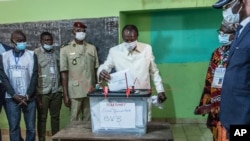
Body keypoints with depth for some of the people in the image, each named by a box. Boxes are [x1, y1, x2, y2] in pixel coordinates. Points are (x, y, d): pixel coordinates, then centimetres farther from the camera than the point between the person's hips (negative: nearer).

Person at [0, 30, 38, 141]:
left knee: (31, 128, 3)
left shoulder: (32, 55, 3)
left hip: (29, 98, 0)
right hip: (11, 98, 0)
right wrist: (14, 95, -9)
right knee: (13, 128, 5)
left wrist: (27, 96, -8)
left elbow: (34, 76, -1)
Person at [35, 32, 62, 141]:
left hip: (56, 91, 4)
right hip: (43, 92, -4)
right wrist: (36, 93, -12)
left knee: (55, 116, 12)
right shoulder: (36, 53, -3)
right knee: (42, 118, 6)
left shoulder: (56, 53, 11)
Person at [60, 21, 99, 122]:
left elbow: (96, 70, 10)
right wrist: (65, 95, -7)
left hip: (91, 91, 3)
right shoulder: (65, 49, 1)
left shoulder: (92, 48, 9)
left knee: (89, 119, 10)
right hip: (75, 92, -2)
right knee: (75, 120, 5)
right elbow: (64, 73, -2)